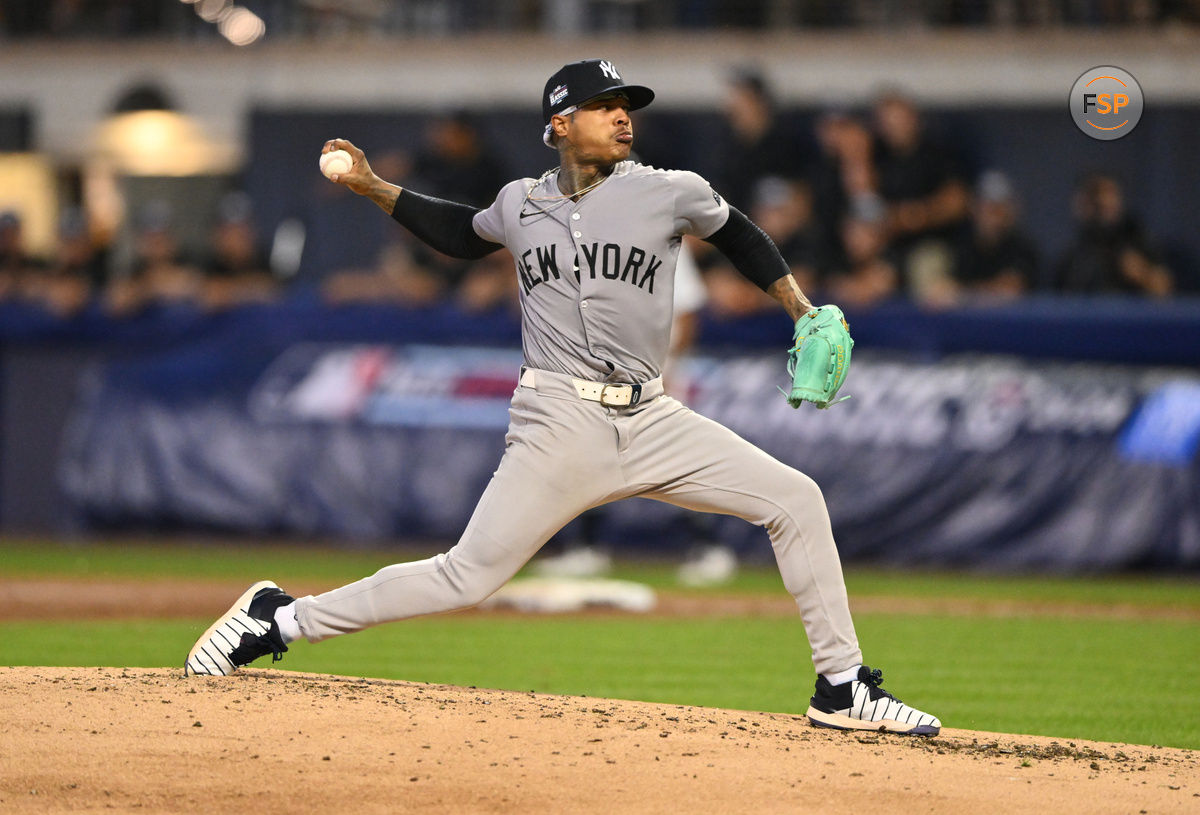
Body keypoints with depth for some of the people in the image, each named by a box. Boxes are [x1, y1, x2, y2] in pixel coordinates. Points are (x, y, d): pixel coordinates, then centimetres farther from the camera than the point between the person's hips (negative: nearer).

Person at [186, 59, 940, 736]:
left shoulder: (672, 193, 2)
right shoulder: (522, 204, 6)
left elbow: (736, 231, 21)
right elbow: (464, 233, 28)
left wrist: (799, 306, 12)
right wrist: (374, 188, 18)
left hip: (651, 421, 2)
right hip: (561, 422, -2)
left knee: (796, 500, -9)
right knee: (467, 577, -8)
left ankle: (842, 689, 1)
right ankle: (278, 619, 5)